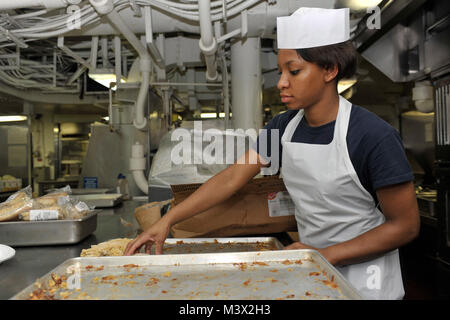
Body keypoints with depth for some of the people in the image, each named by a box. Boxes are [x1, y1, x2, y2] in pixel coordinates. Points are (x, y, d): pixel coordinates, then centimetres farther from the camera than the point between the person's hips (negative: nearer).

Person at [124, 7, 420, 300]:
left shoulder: (374, 137, -22)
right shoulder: (284, 127, -6)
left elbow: (405, 225, -15)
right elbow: (232, 177, -7)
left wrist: (327, 255, -21)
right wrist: (167, 220, -12)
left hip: (364, 280, -4)